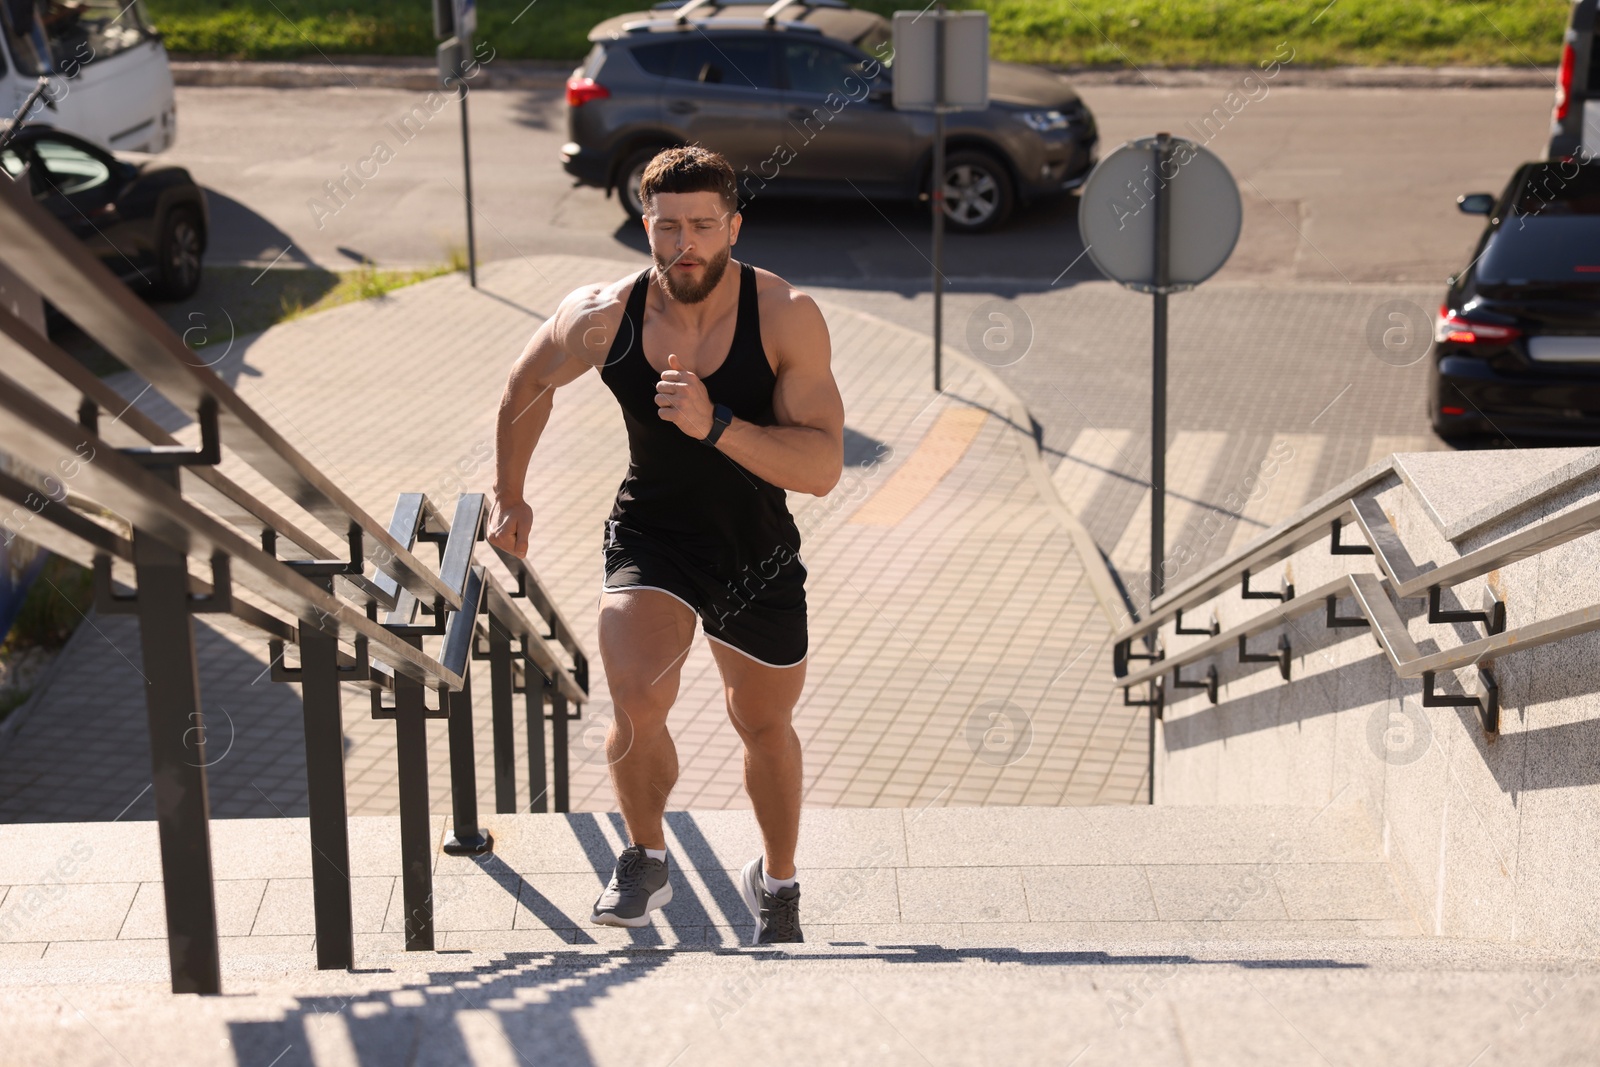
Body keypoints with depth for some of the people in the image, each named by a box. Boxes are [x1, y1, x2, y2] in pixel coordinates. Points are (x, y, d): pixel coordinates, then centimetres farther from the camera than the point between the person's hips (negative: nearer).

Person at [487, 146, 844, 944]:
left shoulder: (786, 316, -22)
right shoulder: (602, 316, -17)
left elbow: (823, 470, -27)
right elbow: (528, 386, 6)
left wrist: (714, 425, -39)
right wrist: (508, 495, 15)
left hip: (758, 552, 1)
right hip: (650, 534, 0)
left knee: (764, 726, 19)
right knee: (637, 704, -26)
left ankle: (777, 880, 48)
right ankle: (644, 859, 5)